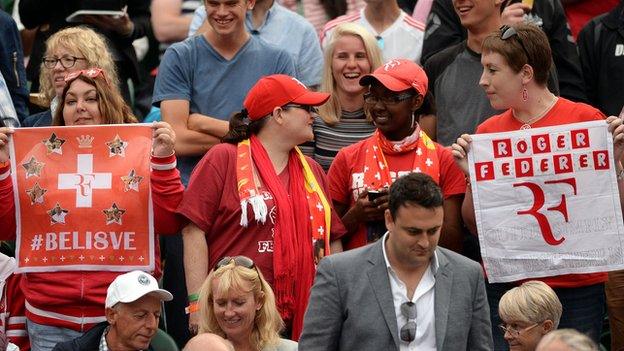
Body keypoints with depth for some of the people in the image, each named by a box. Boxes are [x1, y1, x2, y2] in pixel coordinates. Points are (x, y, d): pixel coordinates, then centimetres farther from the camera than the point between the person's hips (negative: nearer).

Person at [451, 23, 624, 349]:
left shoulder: (585, 120, -4)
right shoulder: (487, 132, 6)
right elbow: (475, 225, 10)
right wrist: (471, 174, -5)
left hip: (576, 286, -3)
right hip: (505, 283, 3)